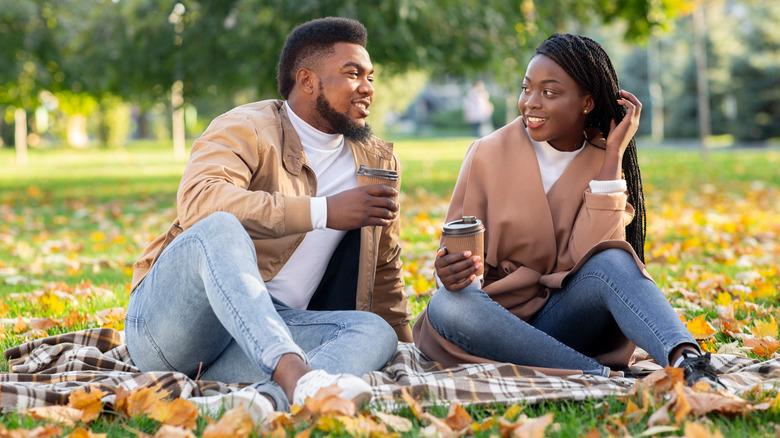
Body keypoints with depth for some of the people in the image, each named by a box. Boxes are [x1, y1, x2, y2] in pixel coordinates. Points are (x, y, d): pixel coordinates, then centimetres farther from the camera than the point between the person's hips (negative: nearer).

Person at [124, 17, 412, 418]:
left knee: (376, 332, -23)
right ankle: (294, 375, -52)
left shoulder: (377, 161, 17)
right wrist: (323, 212, -25)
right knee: (219, 228, -34)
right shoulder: (246, 130, -3)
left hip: (270, 329, 5)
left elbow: (384, 269, 27)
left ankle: (261, 400, -52)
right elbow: (197, 201, -25)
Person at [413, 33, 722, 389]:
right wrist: (451, 272, -27)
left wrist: (612, 156, -13)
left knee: (612, 261, -29)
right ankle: (603, 375, -36)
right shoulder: (489, 154, -1)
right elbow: (456, 255, -2)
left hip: (564, 317, 0)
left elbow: (589, 256, -15)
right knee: (447, 306, -34)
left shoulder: (606, 164, 2)